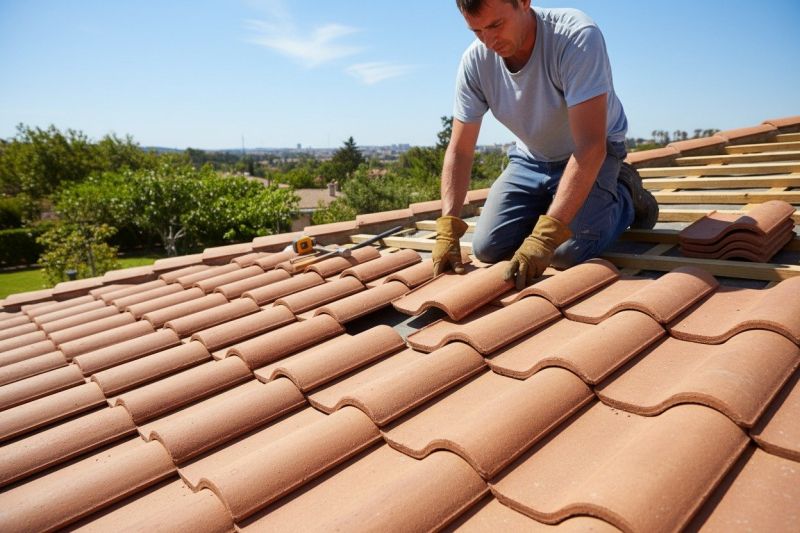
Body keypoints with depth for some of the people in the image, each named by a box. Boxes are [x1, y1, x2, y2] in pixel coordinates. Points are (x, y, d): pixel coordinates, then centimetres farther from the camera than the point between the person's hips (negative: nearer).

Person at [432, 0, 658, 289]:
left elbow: (590, 147, -38)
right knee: (487, 248, -7)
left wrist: (544, 236, -45)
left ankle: (624, 197, 8)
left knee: (566, 252, -22)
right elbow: (459, 151, -13)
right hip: (531, 157, 4)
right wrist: (447, 229, -25)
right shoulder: (475, 61, -17)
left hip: (594, 154, -4)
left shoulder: (578, 36, -32)